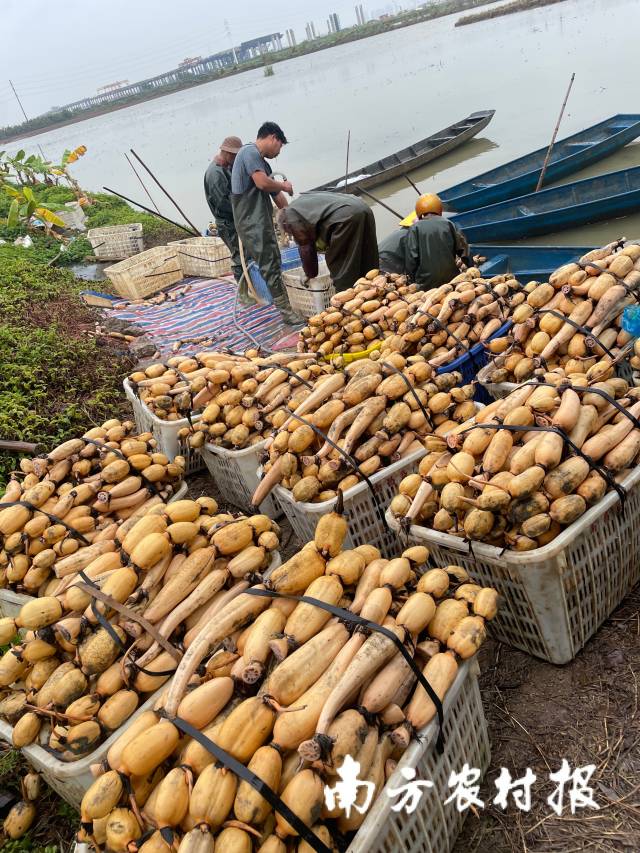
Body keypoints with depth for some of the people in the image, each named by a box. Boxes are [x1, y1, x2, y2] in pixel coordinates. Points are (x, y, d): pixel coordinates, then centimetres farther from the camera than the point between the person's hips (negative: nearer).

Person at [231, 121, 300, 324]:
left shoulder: (262, 162, 21)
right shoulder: (250, 151, -8)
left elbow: (275, 194, 23)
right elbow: (263, 183, -21)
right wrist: (284, 186, -3)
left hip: (262, 221, 10)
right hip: (252, 222, -10)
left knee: (272, 262, 12)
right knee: (270, 264, -10)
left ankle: (283, 305, 18)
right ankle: (285, 309, -9)